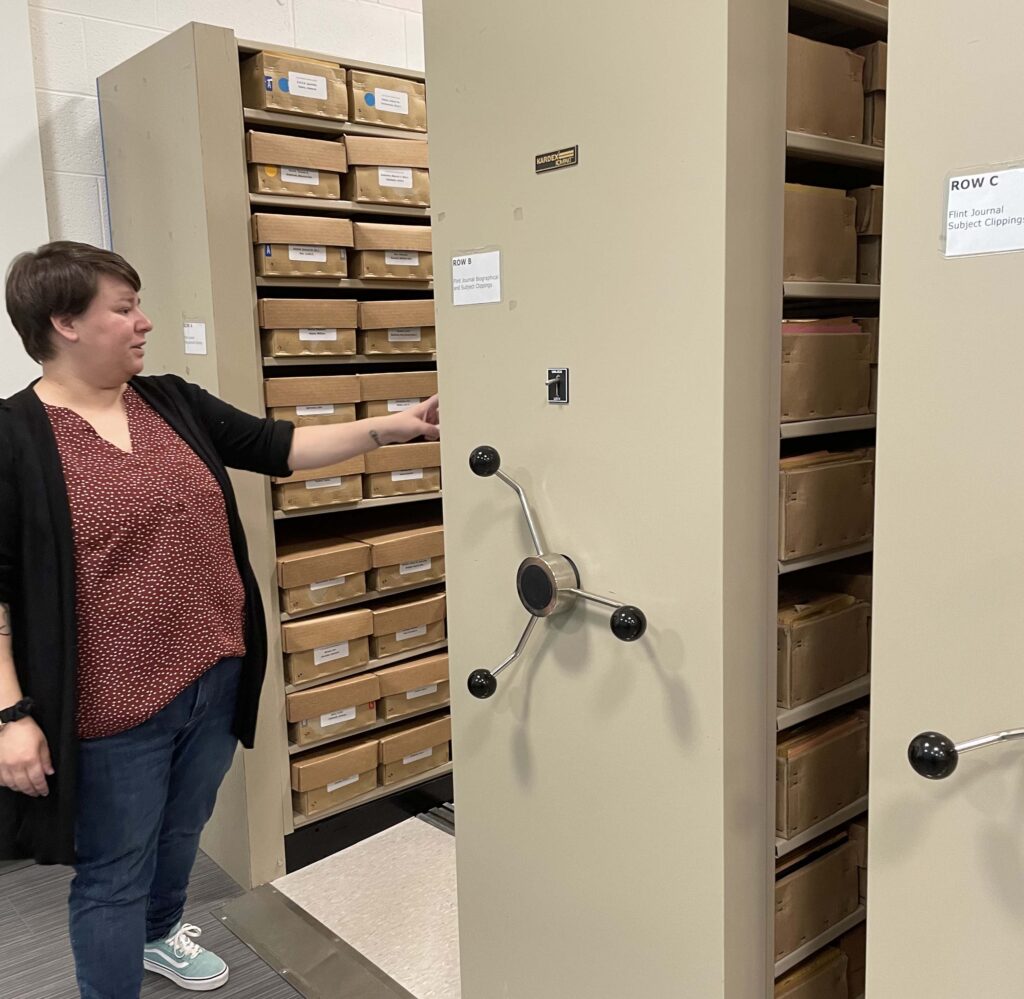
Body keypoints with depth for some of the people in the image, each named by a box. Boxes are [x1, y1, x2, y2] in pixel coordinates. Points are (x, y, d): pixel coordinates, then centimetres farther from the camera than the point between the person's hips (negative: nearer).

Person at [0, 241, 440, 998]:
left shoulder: (172, 402, 4)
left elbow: (277, 447, 5)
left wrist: (393, 426, 0)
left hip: (215, 677, 7)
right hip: (113, 708, -6)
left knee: (183, 832, 27)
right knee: (114, 876, 9)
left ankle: (160, 934, 55)